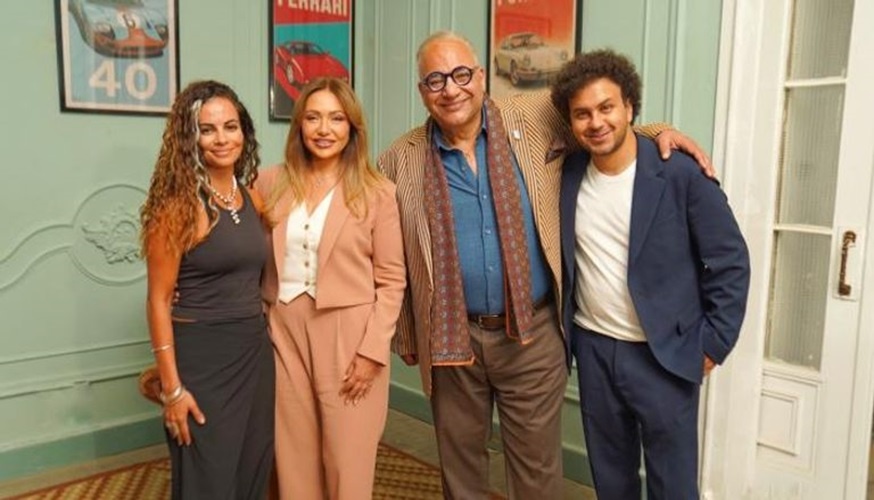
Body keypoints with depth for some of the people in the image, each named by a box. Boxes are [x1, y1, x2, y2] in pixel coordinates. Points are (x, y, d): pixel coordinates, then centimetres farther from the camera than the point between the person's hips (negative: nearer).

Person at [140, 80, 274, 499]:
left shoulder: (252, 198, 5)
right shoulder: (178, 204, -13)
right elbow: (159, 301, -13)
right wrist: (172, 387, -15)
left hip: (255, 351, 6)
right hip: (201, 356, -6)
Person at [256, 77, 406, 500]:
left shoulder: (376, 192, -3)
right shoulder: (272, 183, 5)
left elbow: (391, 280, -3)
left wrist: (373, 349, -10)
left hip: (348, 337, -2)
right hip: (285, 334, 3)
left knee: (348, 465, 5)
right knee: (294, 461, 12)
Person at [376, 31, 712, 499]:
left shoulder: (533, 122, -3)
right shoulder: (401, 160, -2)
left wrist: (656, 131, -3)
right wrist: (404, 336, 5)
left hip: (532, 333, 0)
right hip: (451, 336, 1)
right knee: (458, 460, 18)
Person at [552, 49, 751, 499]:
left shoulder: (681, 173, -14)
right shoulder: (567, 173, -1)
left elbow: (730, 262, -9)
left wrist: (712, 344, -8)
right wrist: (559, 328, 7)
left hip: (664, 355, -3)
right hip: (593, 348, 4)